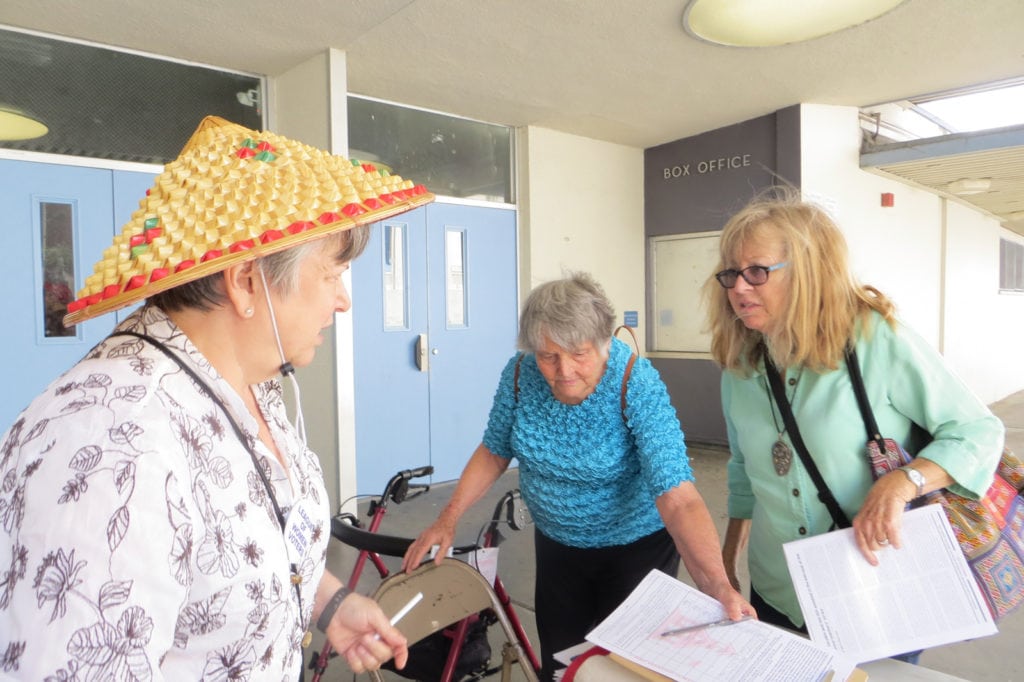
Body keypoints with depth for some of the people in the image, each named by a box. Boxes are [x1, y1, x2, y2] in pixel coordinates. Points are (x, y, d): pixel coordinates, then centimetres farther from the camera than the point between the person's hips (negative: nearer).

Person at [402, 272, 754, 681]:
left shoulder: (638, 386, -29)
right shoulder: (520, 374, -17)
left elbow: (679, 499, -35)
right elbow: (494, 452, -2)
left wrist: (718, 586, -47)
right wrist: (448, 520, -7)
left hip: (635, 550, -3)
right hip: (556, 547, 4)